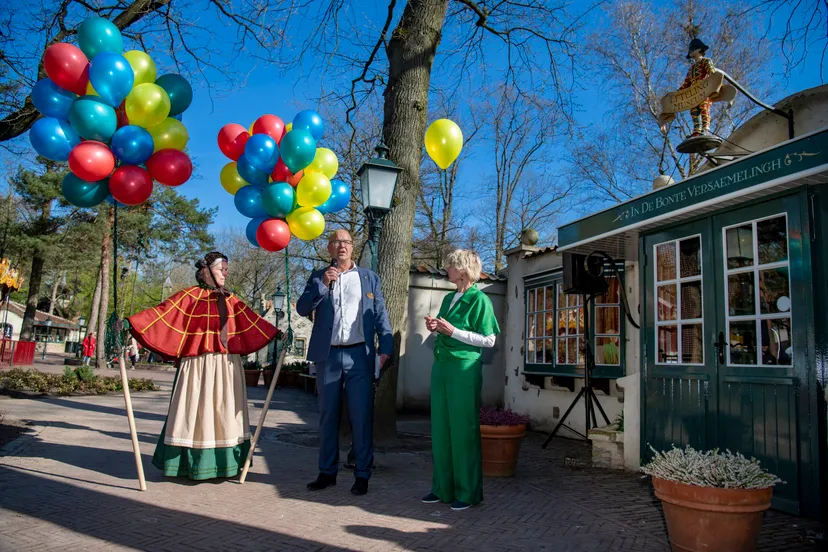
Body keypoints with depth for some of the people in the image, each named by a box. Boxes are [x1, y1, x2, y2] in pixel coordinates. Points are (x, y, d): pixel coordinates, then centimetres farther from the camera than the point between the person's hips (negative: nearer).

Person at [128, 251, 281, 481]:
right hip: (199, 365, -5)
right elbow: (162, 313, -8)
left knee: (223, 412, 7)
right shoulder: (190, 296, 0)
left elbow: (253, 322, 16)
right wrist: (132, 323, -19)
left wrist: (275, 333, 15)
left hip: (227, 366, 5)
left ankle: (223, 464, 14)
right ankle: (193, 465, 9)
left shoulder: (231, 300, 14)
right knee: (196, 410, 0)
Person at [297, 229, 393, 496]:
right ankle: (327, 472, 23)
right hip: (328, 355, 2)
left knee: (362, 417, 0)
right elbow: (302, 308, 0)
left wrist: (385, 345, -10)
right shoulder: (318, 276, 11)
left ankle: (362, 475, 11)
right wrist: (322, 284, -13)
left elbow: (380, 314, 3)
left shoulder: (369, 277, 9)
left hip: (359, 355, -1)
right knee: (327, 416, 11)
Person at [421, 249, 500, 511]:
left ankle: (467, 492, 12)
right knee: (441, 428, 10)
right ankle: (443, 487, 21)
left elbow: (489, 340, -11)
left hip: (464, 368, -7)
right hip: (441, 365, 8)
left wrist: (453, 331, -15)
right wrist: (435, 327, 4)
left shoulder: (479, 299, -7)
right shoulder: (448, 298, 15)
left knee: (464, 429, 0)